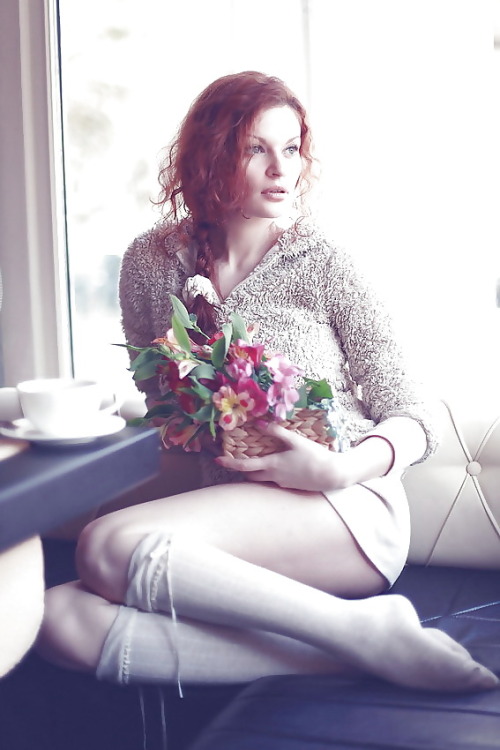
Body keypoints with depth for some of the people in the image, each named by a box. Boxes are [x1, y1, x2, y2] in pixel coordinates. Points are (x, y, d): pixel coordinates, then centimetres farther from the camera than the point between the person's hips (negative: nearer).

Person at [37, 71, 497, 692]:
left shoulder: (322, 264, 1)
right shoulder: (151, 263, 9)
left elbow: (416, 422, 2)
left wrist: (337, 470, -18)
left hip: (349, 509, -4)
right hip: (230, 525, 5)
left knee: (106, 547, -28)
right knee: (61, 620, -25)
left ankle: (359, 628, -22)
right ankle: (358, 645, -25)